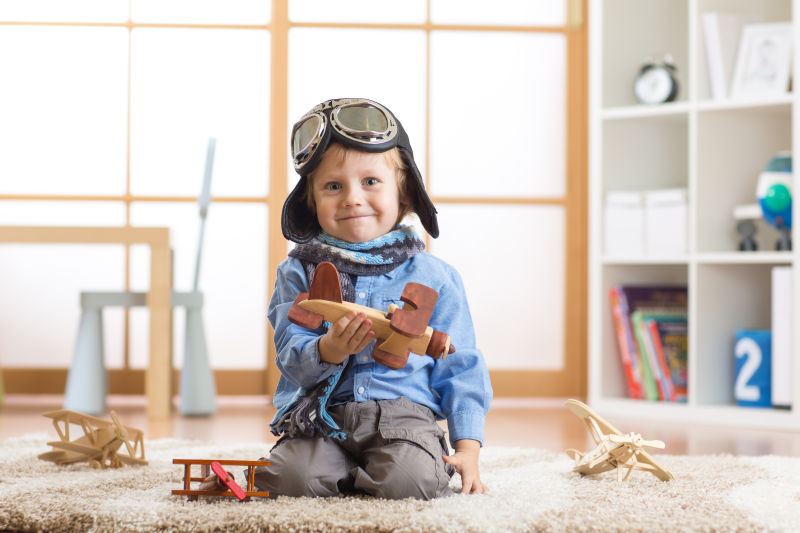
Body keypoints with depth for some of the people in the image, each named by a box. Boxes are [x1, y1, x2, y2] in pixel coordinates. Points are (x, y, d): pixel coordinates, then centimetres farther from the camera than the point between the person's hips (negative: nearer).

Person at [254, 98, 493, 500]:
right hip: (323, 418, 1)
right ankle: (343, 472, 4)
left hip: (405, 413, -1)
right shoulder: (299, 272, 8)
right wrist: (329, 350, -24)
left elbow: (459, 369, 10)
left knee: (408, 480, -31)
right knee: (290, 478, -27)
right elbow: (290, 358, -1)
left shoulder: (433, 276, 8)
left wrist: (468, 447, -2)